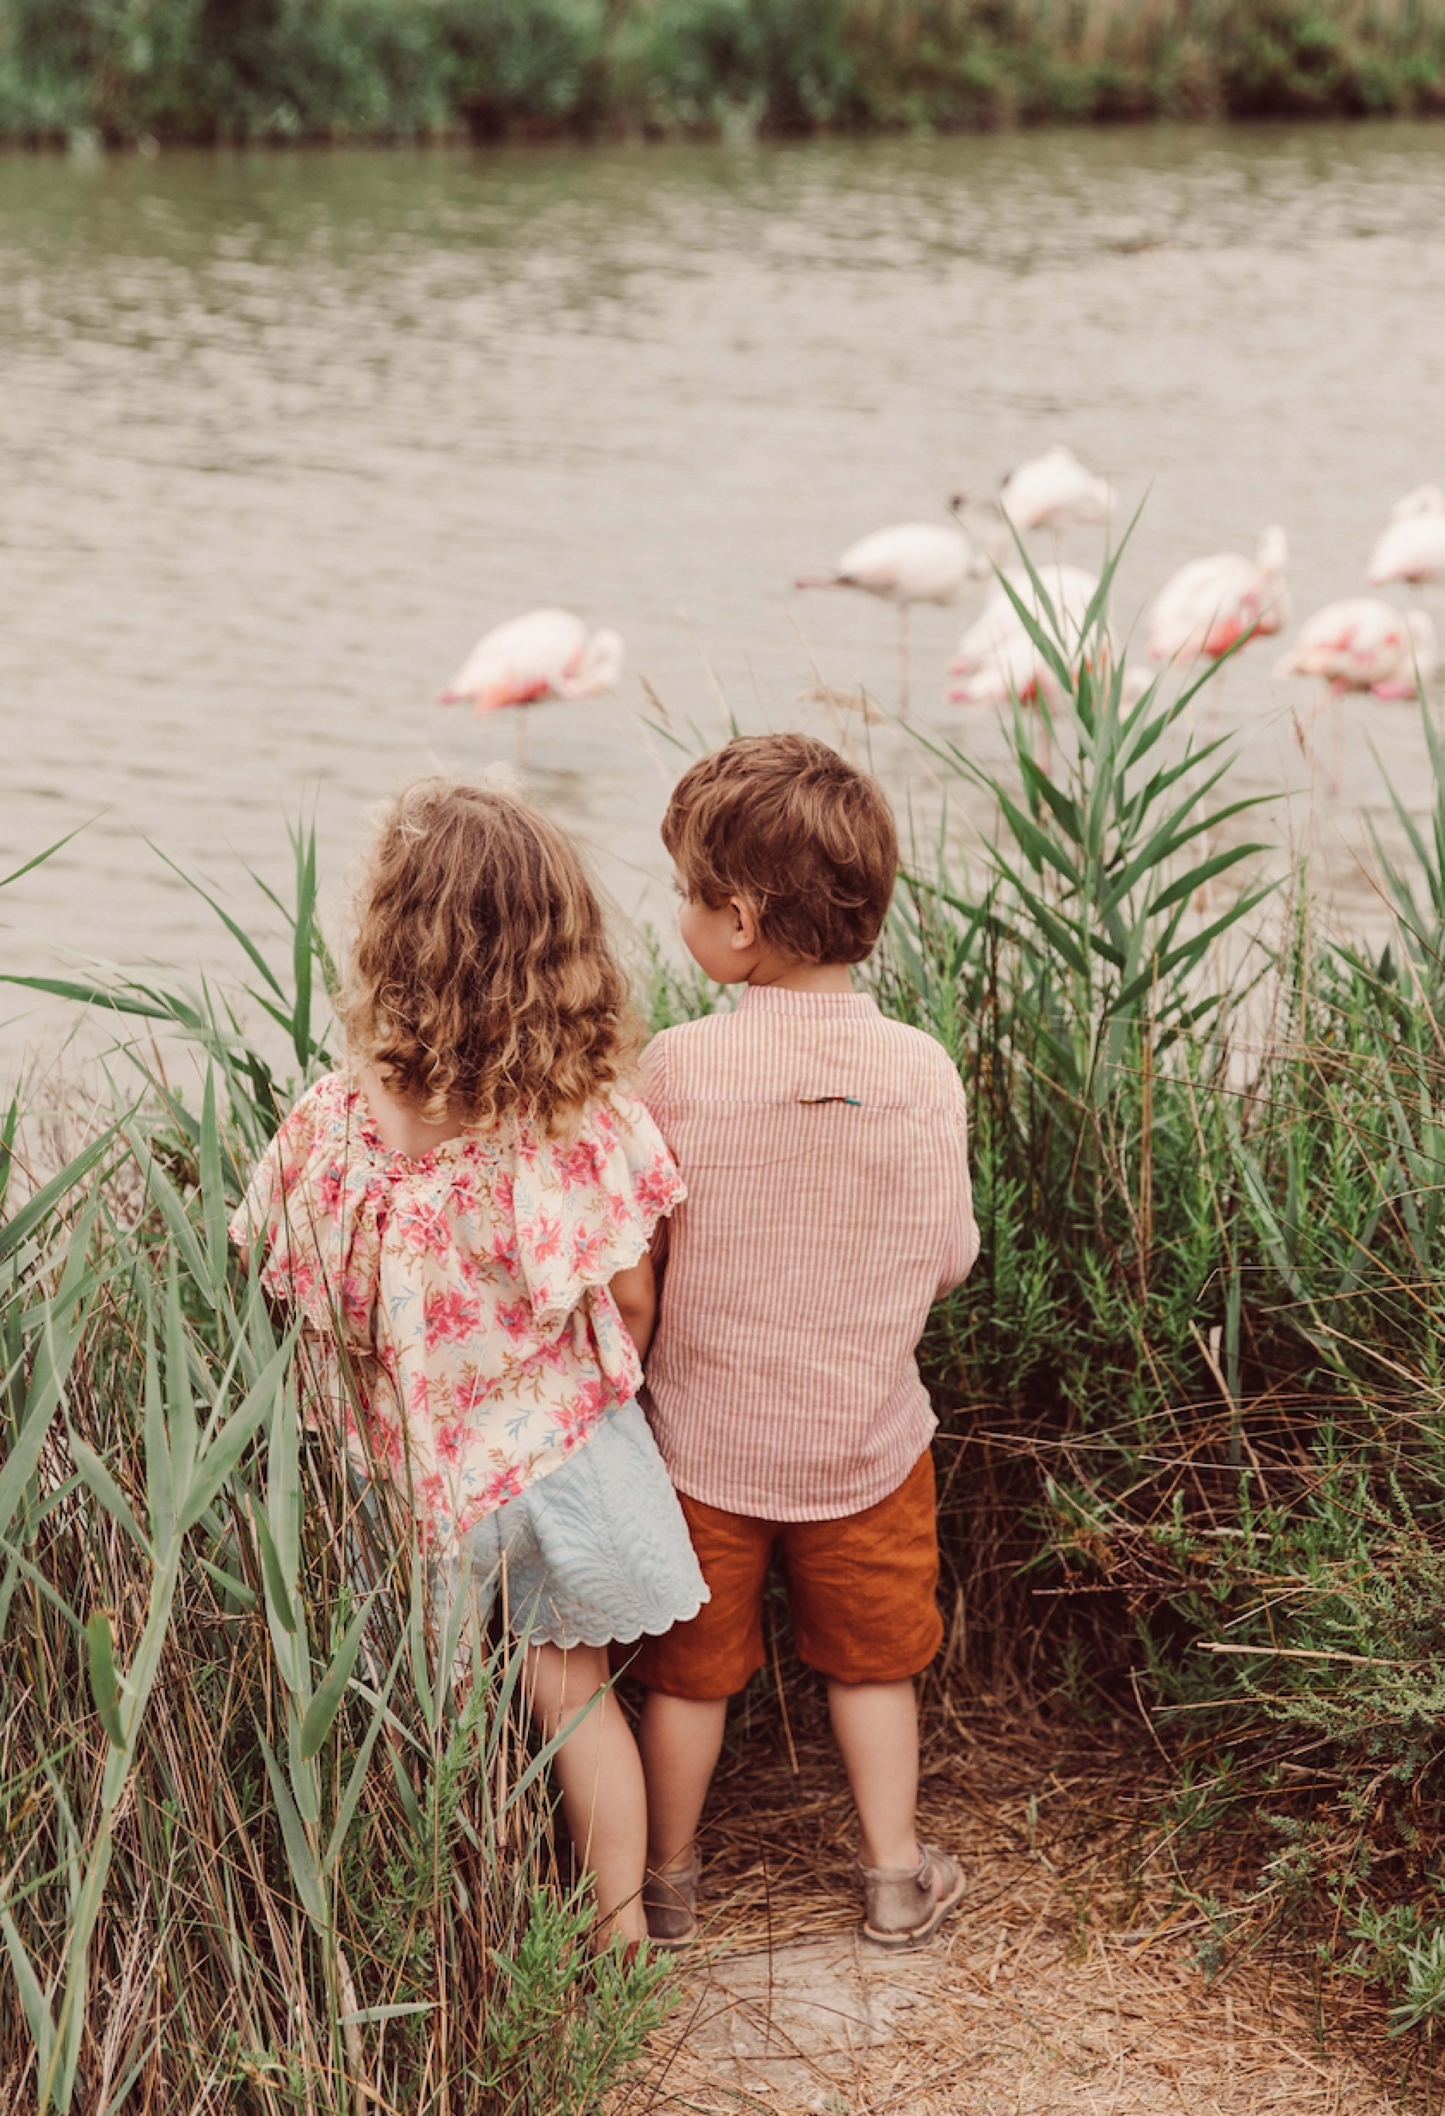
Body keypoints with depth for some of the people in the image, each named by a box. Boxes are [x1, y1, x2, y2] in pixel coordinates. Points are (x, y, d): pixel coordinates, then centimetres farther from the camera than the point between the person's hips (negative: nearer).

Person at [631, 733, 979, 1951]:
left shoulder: (676, 1066, -20)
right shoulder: (921, 1073, -16)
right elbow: (950, 1260, -6)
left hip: (707, 1434, -1)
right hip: (864, 1437, 1)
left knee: (691, 1668, 18)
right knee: (871, 1661, 21)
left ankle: (669, 1884, 34)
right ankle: (898, 1877, 35)